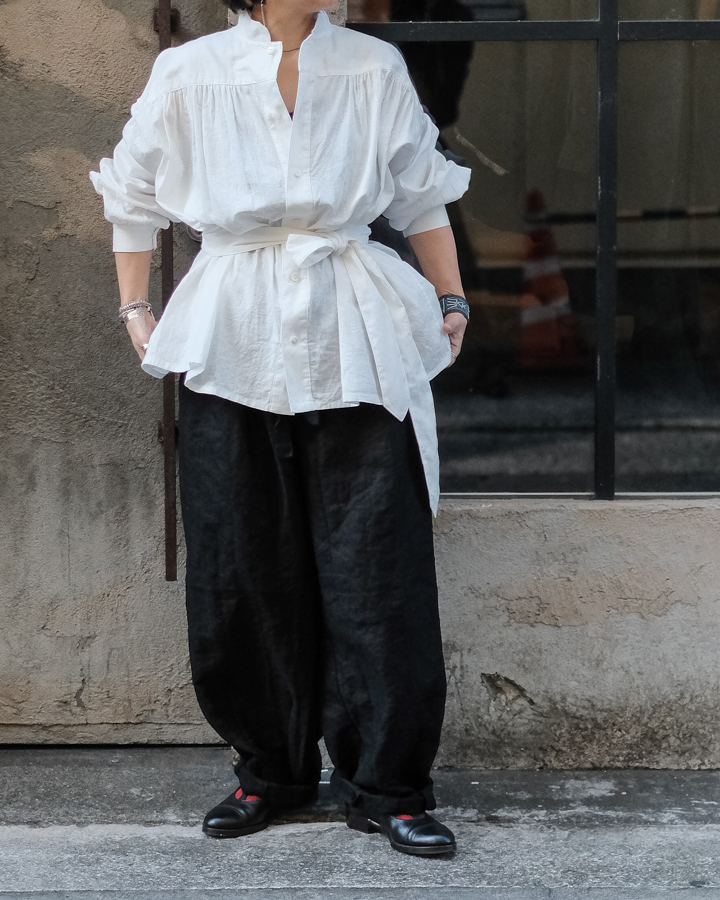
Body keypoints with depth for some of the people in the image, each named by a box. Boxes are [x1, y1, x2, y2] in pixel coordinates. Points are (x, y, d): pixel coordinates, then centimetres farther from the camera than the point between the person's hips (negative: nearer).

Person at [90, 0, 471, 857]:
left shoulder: (374, 70, 3)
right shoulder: (188, 75, 0)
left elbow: (422, 197, 14)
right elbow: (132, 198, 14)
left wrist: (450, 299, 11)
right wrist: (136, 310, 11)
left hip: (356, 350, 0)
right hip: (234, 351, 0)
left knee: (377, 569, -2)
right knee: (244, 571, 6)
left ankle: (385, 786, 8)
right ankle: (271, 769, 23)